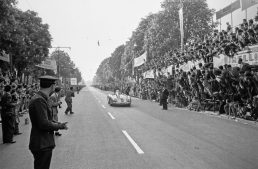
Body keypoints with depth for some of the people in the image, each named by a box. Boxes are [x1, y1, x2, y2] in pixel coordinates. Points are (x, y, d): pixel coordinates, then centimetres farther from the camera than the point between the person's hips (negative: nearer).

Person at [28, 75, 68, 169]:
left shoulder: (42, 98, 10)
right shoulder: (39, 100, -22)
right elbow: (44, 124, -26)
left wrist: (58, 124, 2)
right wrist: (60, 126, -12)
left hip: (45, 144, 10)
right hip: (42, 145, -10)